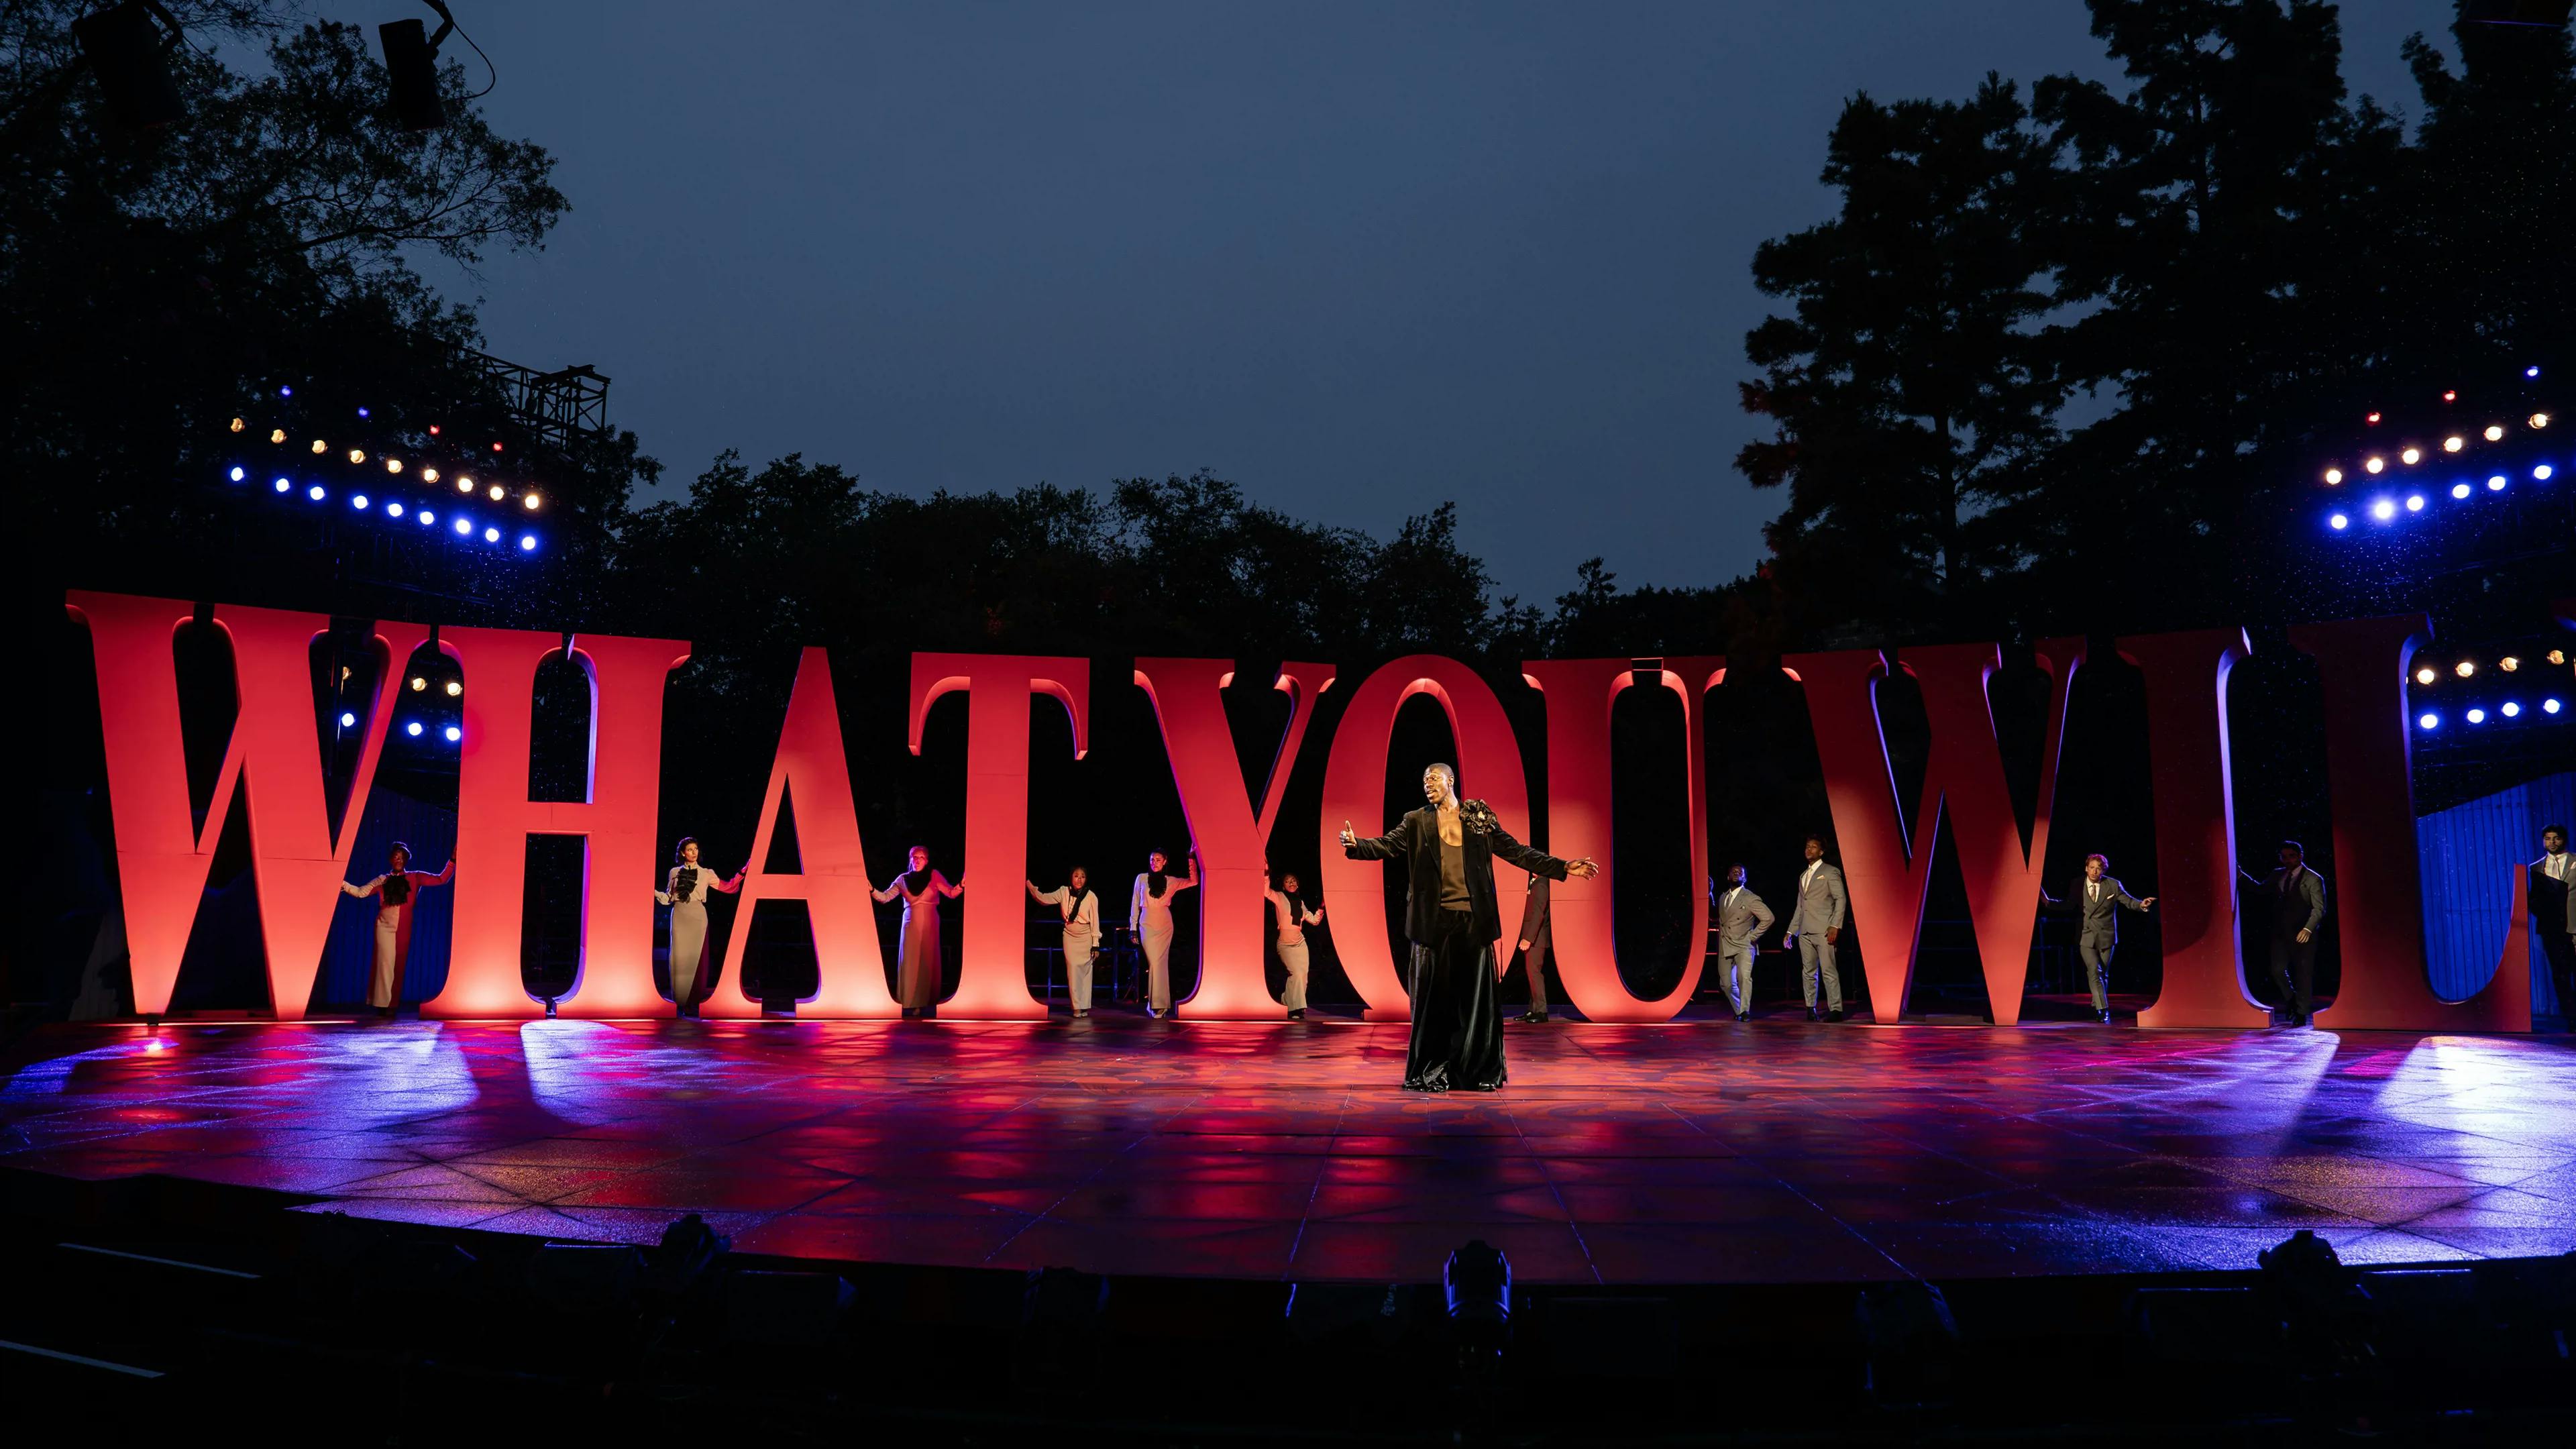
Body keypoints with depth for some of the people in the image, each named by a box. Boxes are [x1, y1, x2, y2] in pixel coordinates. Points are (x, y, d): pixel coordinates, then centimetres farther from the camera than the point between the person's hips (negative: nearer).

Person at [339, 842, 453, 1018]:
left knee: (400, 965, 3)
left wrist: (453, 861, -8)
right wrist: (342, 883, -9)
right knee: (386, 964, -5)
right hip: (385, 927, -1)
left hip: (405, 929, 1)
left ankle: (394, 1005, 7)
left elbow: (441, 879, 2)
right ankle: (382, 1004, -4)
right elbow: (361, 892, 4)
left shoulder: (415, 877, 9)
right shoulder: (382, 880, 10)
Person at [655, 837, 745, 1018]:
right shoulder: (675, 872, 11)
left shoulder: (706, 874, 10)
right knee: (680, 957, -2)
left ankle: (693, 1002, 1)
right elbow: (668, 898, 12)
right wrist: (653, 891, -2)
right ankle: (681, 1001, 2)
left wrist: (742, 873, -2)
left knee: (696, 958, -3)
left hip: (698, 917, 0)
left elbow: (728, 887, 7)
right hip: (679, 917, 0)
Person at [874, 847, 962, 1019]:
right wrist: (872, 891, -13)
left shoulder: (934, 876, 3)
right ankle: (912, 1005, -2)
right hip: (911, 925, 1)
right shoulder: (903, 879, 8)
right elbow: (885, 897, 3)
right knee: (910, 963, -4)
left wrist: (962, 885, -24)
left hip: (929, 926, -1)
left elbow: (952, 893, -5)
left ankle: (927, 1004, 4)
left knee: (928, 962, 0)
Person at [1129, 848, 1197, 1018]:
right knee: (1154, 962, -8)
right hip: (1147, 924, -1)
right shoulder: (1142, 879, 7)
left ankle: (1156, 1004, 2)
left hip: (1164, 924, 1)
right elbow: (1135, 903, 9)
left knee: (1161, 963, -2)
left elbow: (1193, 881, 2)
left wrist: (1192, 861, -5)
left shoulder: (1171, 881, 8)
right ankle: (1158, 1003, -4)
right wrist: (1133, 927, 5)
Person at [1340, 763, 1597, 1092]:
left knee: (1476, 995, 4)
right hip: (1435, 921, 0)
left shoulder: (1480, 818, 10)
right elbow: (1387, 845, -4)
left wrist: (1562, 867, 3)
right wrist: (1357, 845, -25)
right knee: (1434, 996, 1)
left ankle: (1479, 1071, 13)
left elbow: (1516, 851, 9)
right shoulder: (1416, 822, 9)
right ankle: (1431, 1072, 9)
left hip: (1474, 920, 1)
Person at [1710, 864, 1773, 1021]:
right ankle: (1738, 1010, 26)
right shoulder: (1722, 897, 13)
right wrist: (1710, 894, 15)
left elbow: (1768, 917, -8)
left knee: (1744, 977, -26)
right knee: (1727, 983, 5)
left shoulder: (1750, 898, -5)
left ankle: (1745, 1011, -17)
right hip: (1725, 947, 5)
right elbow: (1714, 914, 24)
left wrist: (1753, 936, -8)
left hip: (1743, 946, -5)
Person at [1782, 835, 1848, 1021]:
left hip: (1823, 930, -6)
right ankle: (1810, 1009, 11)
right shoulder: (1803, 876, 22)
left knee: (1828, 971, -10)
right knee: (1808, 972, 6)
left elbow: (1841, 899, -5)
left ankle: (1836, 1009, -9)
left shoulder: (1831, 872, 2)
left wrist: (1835, 926, -15)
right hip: (1805, 932, 6)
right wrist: (1791, 931, 18)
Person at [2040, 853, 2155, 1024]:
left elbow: (2129, 901, -3)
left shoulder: (2113, 886, -3)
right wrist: (2048, 902, -6)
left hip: (2106, 937, 1)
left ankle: (2096, 1007, 27)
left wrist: (2141, 905, -23)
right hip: (2086, 937, -1)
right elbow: (2068, 906, 6)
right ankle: (2104, 1010, -15)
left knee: (2103, 975, 11)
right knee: (2095, 972, -14)